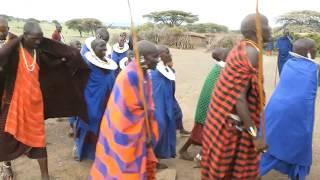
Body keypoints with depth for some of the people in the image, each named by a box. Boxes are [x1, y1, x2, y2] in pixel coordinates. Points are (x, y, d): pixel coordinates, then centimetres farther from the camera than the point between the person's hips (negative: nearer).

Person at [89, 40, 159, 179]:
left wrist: (149, 133, 3)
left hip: (138, 131, 9)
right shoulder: (130, 75, -25)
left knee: (145, 165, 22)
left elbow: (148, 105, 7)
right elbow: (130, 109, -23)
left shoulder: (144, 75, 3)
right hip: (125, 132, -8)